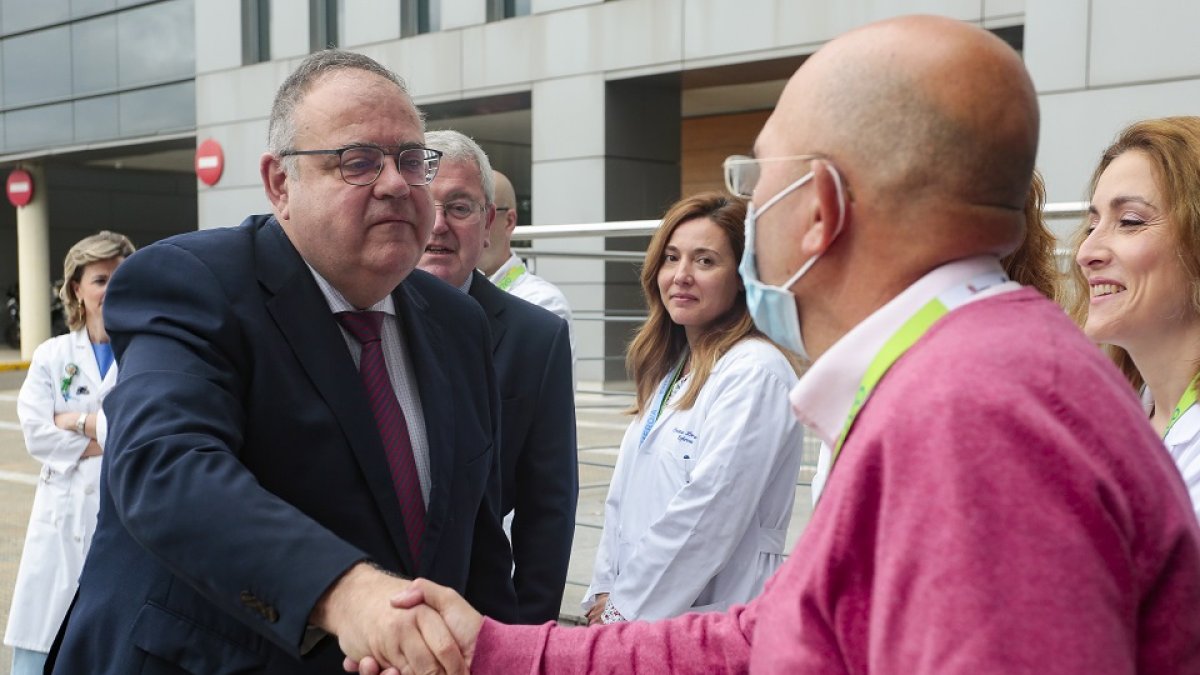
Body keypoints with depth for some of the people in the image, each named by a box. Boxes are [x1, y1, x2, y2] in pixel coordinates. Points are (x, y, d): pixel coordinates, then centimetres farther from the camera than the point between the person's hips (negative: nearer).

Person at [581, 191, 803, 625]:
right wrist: (604, 592, 4)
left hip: (715, 629, -7)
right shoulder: (669, 369, 12)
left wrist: (624, 607, -11)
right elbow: (624, 497, 12)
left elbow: (708, 514, -18)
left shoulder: (755, 373, -15)